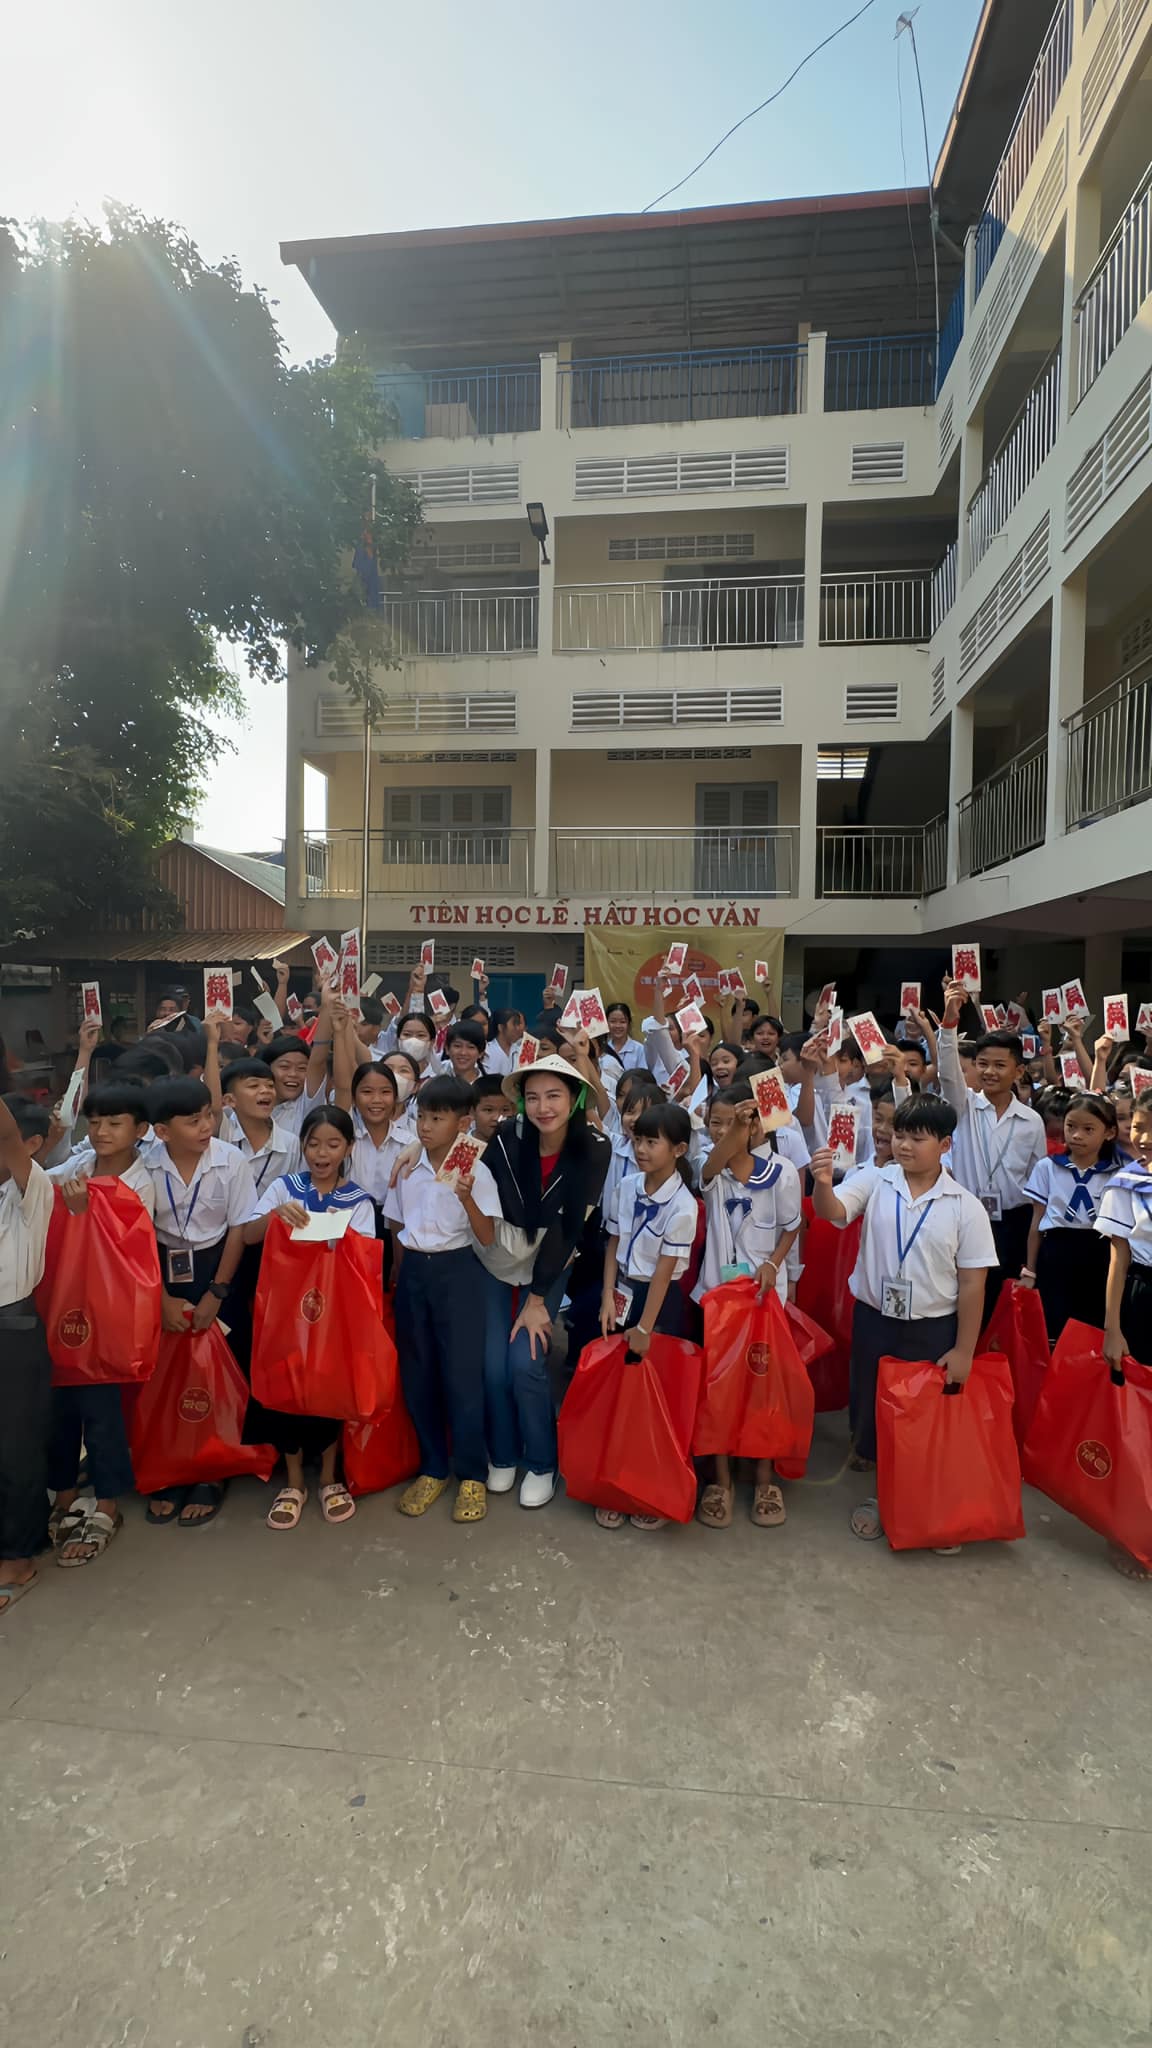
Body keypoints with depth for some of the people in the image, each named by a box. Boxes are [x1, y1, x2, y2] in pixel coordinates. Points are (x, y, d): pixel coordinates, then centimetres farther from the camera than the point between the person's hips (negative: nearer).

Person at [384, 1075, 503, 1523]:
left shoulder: (475, 1171, -10)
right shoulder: (406, 1167, 3)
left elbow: (488, 1237, -15)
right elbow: (396, 1226, 13)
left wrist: (467, 1198, -29)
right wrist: (407, 1272, 10)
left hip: (457, 1271, -4)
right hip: (413, 1271, 5)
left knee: (462, 1373, 0)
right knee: (417, 1373, 11)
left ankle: (471, 1474, 16)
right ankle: (433, 1467, 27)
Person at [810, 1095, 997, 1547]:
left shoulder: (966, 1207, -9)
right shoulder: (873, 1181, -8)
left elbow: (972, 1283, -6)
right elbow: (833, 1213, -23)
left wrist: (963, 1349, -4)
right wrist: (823, 1185, -46)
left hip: (933, 1328, -1)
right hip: (874, 1319, 1)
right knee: (869, 1403, 15)